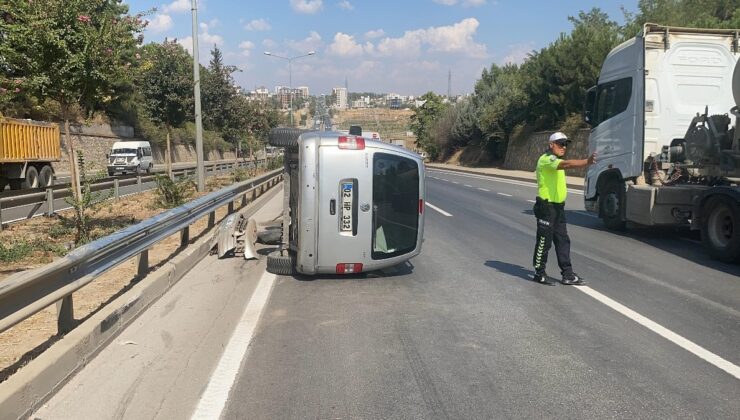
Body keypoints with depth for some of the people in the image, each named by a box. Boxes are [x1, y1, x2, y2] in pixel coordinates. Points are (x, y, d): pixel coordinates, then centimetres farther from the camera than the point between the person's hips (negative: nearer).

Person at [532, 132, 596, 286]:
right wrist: (587, 161, -45)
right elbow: (567, 164, -33)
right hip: (546, 206, -10)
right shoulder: (546, 159, -15)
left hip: (558, 207, 10)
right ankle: (539, 273, 10)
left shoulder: (555, 160, 19)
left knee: (563, 241, 9)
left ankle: (568, 275, 13)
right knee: (544, 241, -2)